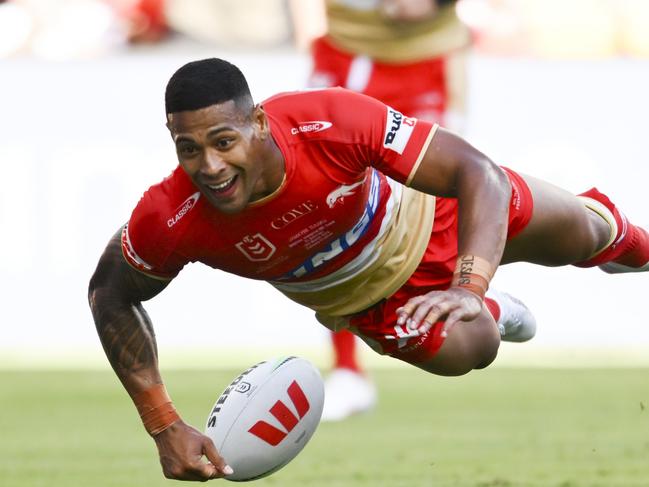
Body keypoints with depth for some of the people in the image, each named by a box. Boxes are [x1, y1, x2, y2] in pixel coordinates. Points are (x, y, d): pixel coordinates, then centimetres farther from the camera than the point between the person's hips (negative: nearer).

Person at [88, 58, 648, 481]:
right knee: (463, 348, -16)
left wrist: (470, 287, -55)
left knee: (577, 236, 15)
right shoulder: (170, 222, -39)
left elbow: (478, 174, -39)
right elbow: (110, 294, -18)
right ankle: (488, 315, 25)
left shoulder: (337, 122, -45)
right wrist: (166, 428, -25)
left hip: (412, 209, 0)